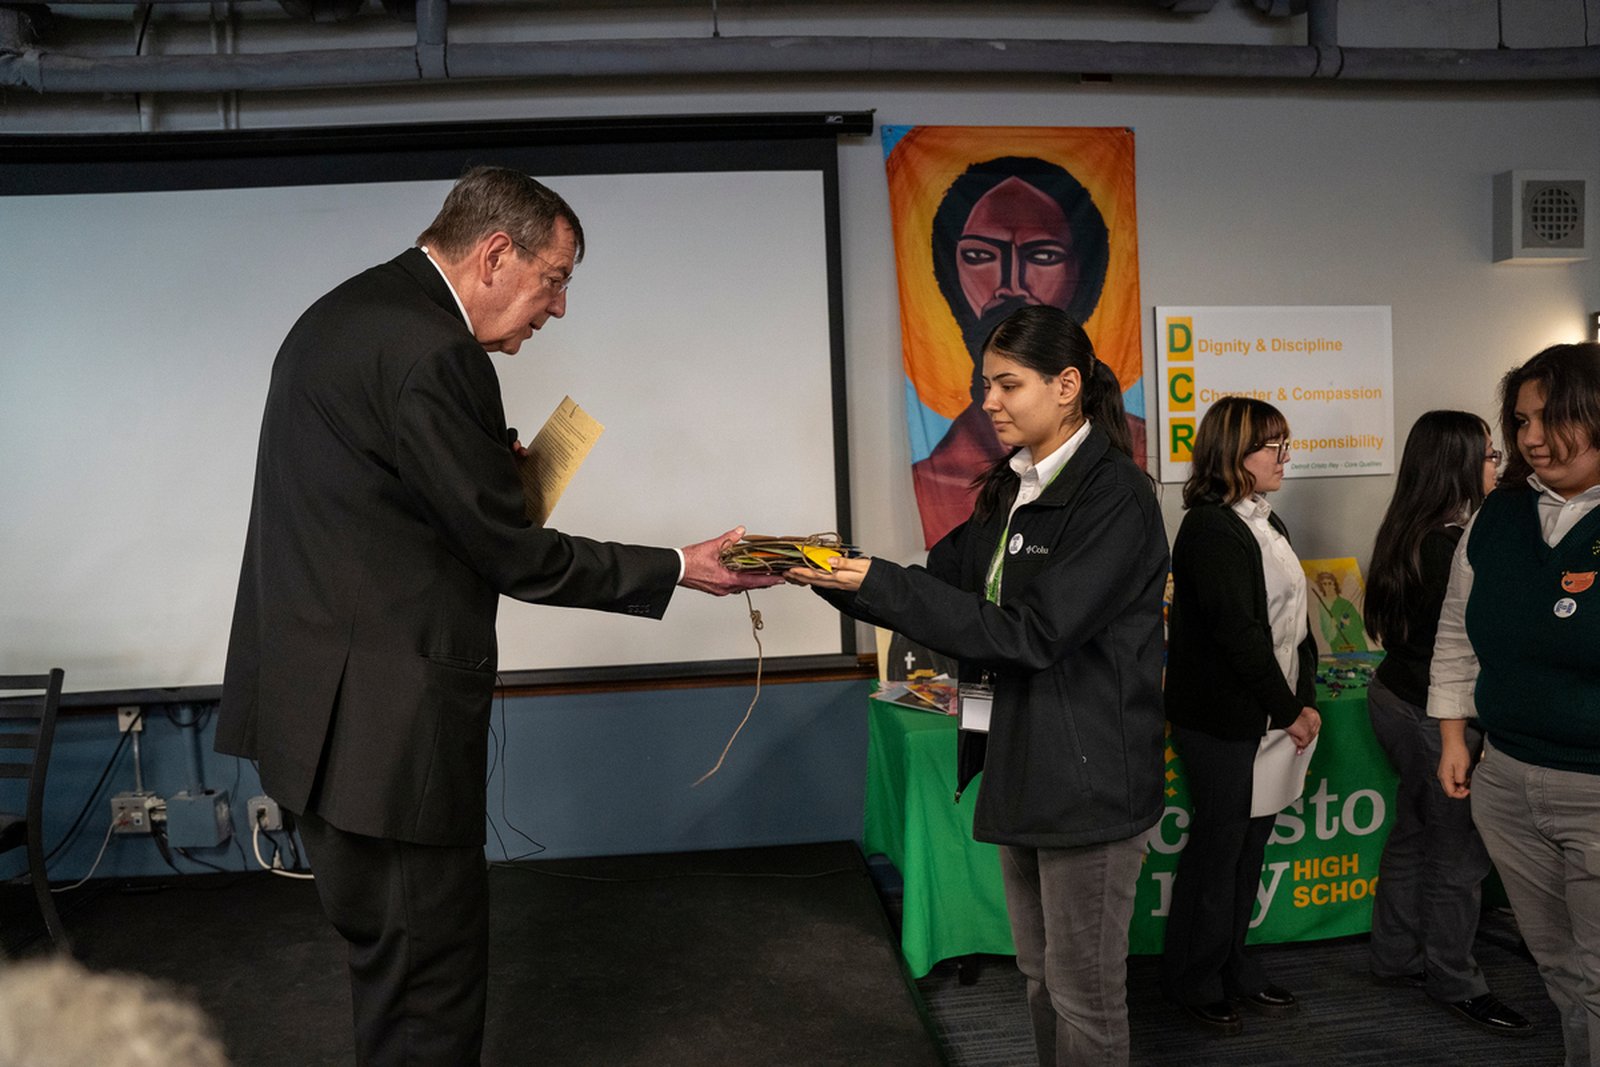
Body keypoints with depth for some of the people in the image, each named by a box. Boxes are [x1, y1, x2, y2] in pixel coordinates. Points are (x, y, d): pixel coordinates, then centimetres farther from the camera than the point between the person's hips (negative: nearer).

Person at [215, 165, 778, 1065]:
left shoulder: (344, 313, 12)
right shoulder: (433, 351, -19)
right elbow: (511, 554, -16)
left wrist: (496, 470, 8)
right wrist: (678, 569, -8)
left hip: (315, 698, 11)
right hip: (383, 715, -10)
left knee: (393, 951, 22)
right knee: (430, 968, 3)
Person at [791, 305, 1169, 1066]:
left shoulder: (1114, 497, -17)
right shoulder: (1014, 489, 9)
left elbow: (1030, 632, -22)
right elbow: (942, 586, 9)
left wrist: (880, 584, -25)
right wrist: (836, 576, -6)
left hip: (1088, 776, -8)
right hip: (1023, 768, 8)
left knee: (1084, 993, 7)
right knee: (1041, 979, 20)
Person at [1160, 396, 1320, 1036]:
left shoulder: (1265, 523, 13)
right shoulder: (1210, 529, -16)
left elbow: (1293, 618, 11)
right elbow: (1238, 632, -19)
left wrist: (1307, 699, 2)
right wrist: (1288, 711, -13)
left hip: (1269, 717, 9)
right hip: (1223, 723, -8)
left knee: (1250, 840, 15)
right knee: (1218, 844, 2)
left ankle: (1234, 970, 30)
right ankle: (1191, 983, 19)